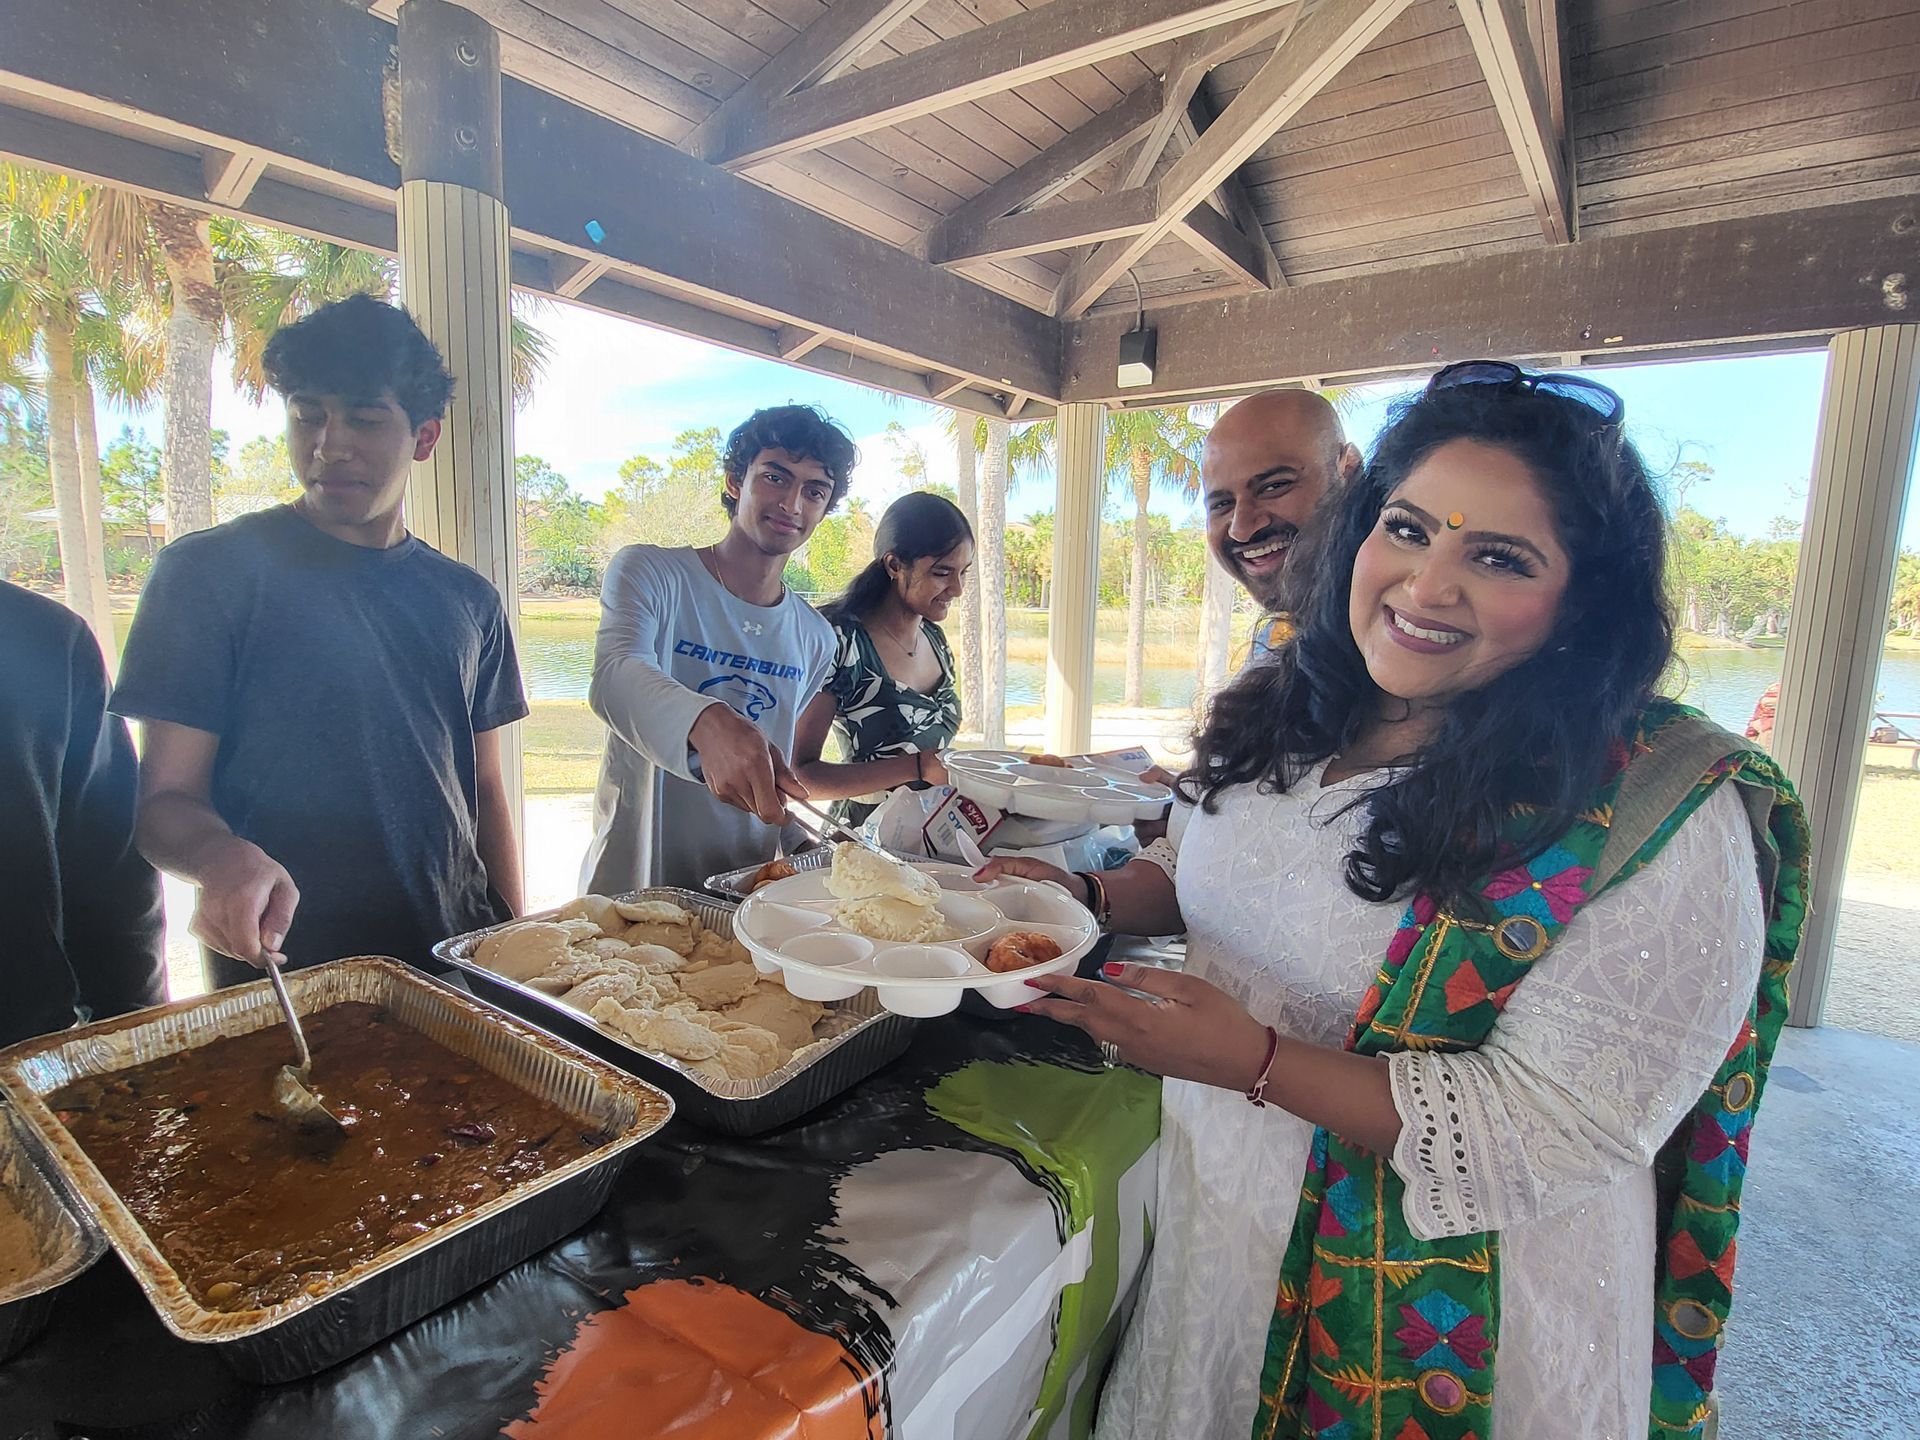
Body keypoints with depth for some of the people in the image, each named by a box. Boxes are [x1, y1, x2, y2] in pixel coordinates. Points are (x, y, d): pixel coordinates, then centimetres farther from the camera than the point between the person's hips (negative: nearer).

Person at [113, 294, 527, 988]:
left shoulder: (468, 599, 5)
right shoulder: (210, 572, -7)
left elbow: (484, 789, 9)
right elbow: (164, 797, -8)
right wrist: (225, 858, -29)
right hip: (281, 973, -3)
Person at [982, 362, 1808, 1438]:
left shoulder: (1666, 818, -24)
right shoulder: (1297, 712, -6)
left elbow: (1548, 1134, -24)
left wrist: (1256, 1063, -32)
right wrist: (1086, 898, -8)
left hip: (1447, 1312, -5)